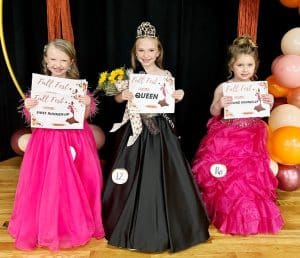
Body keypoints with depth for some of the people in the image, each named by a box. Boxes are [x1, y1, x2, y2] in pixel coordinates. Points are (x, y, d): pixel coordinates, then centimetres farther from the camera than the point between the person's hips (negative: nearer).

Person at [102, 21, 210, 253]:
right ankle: (135, 227, 28)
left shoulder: (166, 75, 0)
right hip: (138, 129, 0)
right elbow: (117, 99, 4)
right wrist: (123, 95, -16)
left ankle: (163, 227, 26)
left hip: (160, 130, 0)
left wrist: (177, 97, -12)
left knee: (162, 175, 5)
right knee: (136, 177, 7)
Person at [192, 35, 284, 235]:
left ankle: (250, 215, 28)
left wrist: (270, 104, -12)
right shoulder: (223, 88, -6)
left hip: (250, 140, 2)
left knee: (251, 176, 6)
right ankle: (225, 212, 26)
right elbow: (213, 112, 0)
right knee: (225, 178, 4)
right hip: (225, 138, -2)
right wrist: (219, 104, -21)